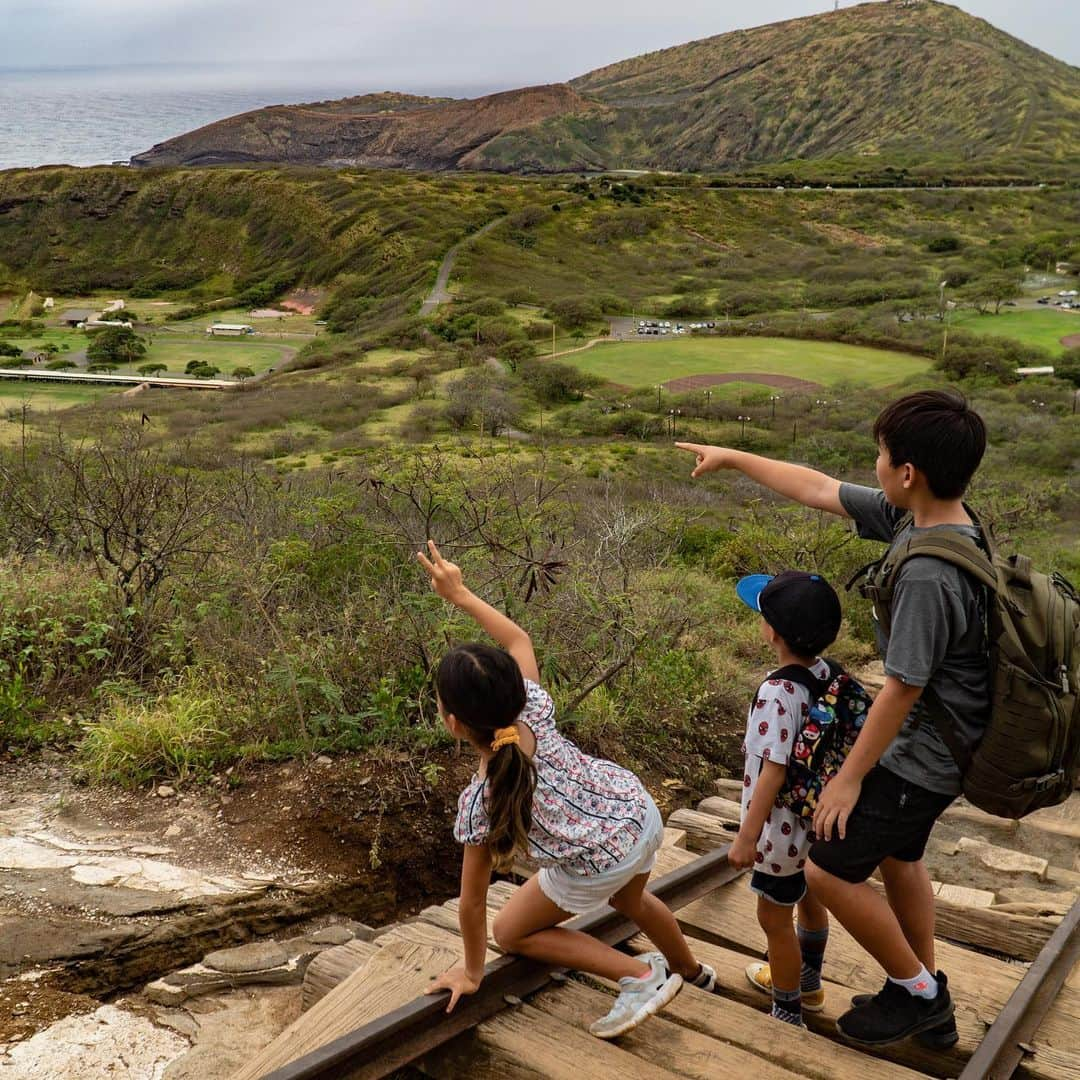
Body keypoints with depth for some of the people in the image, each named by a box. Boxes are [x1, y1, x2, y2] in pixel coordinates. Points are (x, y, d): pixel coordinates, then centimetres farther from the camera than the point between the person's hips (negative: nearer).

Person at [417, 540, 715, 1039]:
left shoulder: (479, 801, -25)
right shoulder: (532, 713, -17)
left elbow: (472, 902, -13)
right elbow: (518, 640, 3)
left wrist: (471, 971, 2)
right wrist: (459, 593, 1)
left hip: (598, 865, -6)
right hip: (641, 814, 6)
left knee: (510, 932, 17)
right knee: (629, 899, 39)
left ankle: (642, 977, 10)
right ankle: (690, 970, 63)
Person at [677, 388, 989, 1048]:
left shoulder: (929, 574, -33)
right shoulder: (914, 517, -6)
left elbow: (901, 690, -26)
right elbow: (818, 490, 4)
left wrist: (850, 776, -15)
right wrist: (732, 458, 11)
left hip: (920, 757, -10)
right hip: (935, 744, 10)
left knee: (829, 870, 0)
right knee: (897, 857, 25)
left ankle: (917, 990, 20)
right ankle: (930, 1006, 41)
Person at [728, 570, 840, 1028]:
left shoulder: (777, 693, -30)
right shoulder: (827, 675, -6)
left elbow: (774, 769, -28)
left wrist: (748, 835, -20)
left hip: (783, 828, -8)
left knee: (775, 917, 10)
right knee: (808, 899, 27)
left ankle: (787, 1014, 26)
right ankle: (807, 981, 49)